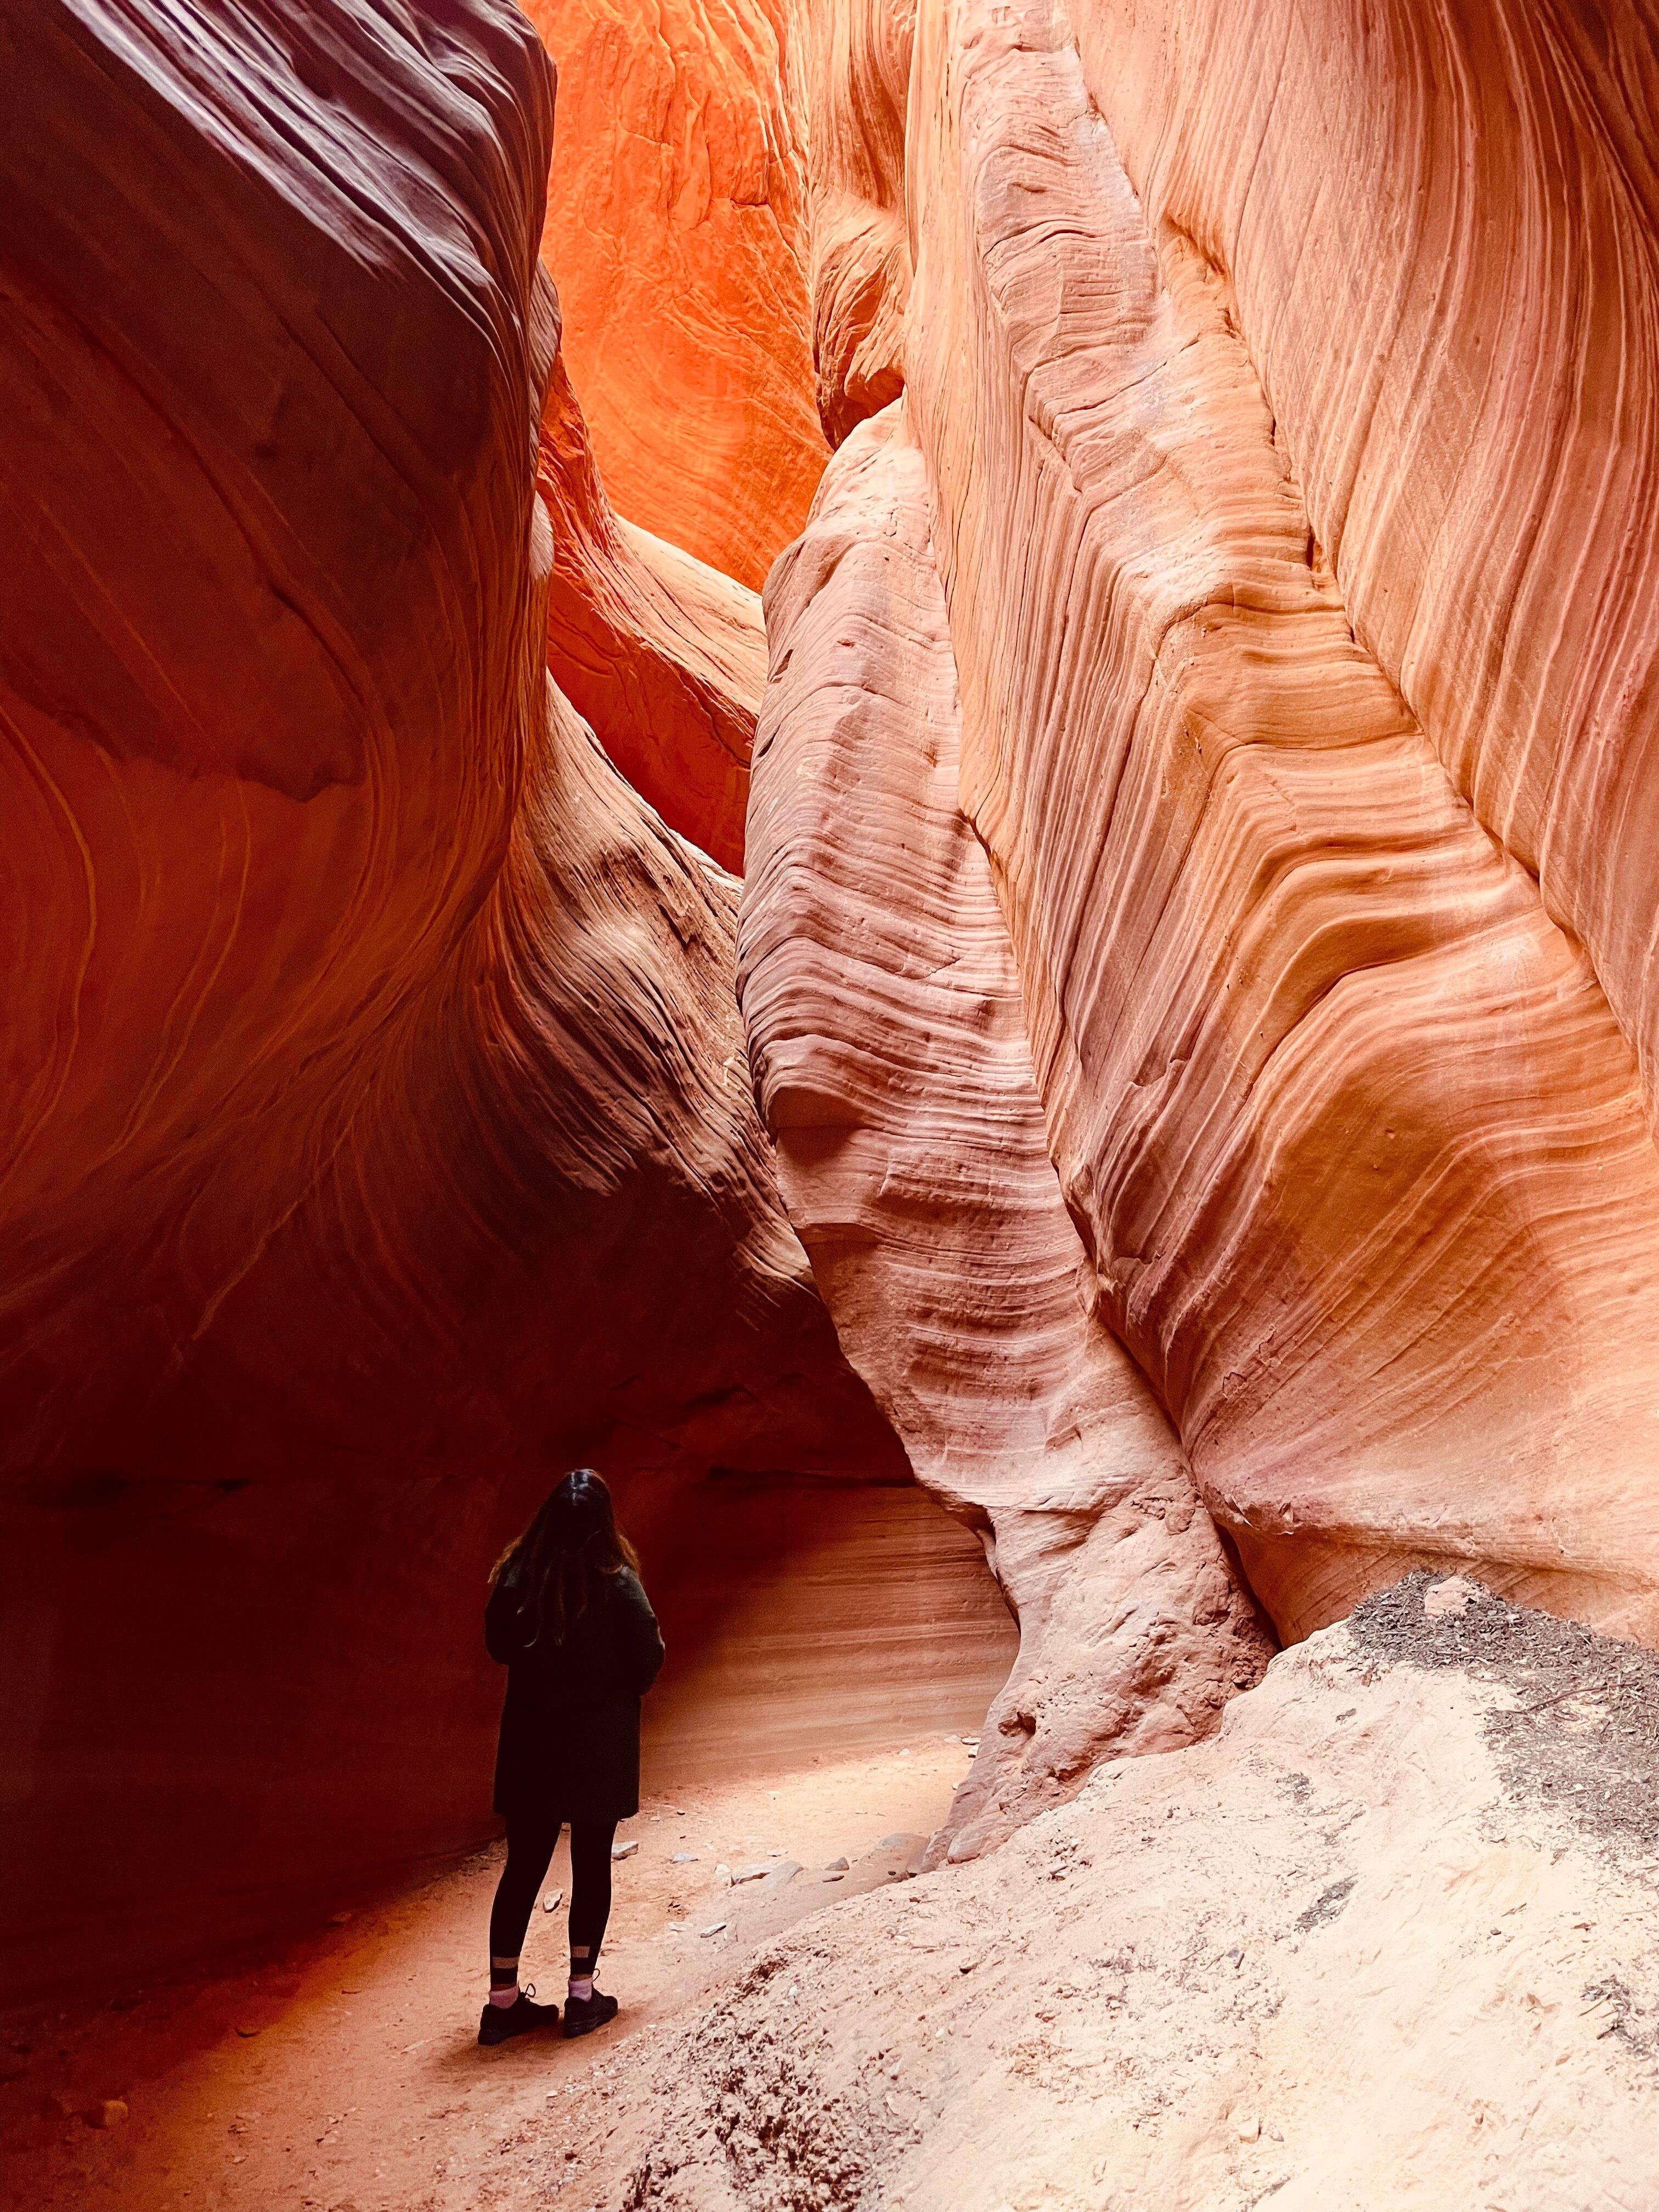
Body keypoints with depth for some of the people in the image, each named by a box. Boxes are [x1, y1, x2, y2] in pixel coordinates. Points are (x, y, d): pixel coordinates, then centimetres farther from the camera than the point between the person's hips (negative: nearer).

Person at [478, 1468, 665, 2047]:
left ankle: (503, 1999, 18)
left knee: (523, 1867, 12)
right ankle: (582, 1995, 17)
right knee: (592, 1865, 12)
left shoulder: (517, 1575, -10)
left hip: (531, 1743, 3)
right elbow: (649, 1658, -11)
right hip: (601, 1744, -2)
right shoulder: (617, 1584, -17)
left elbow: (498, 1646, 2)